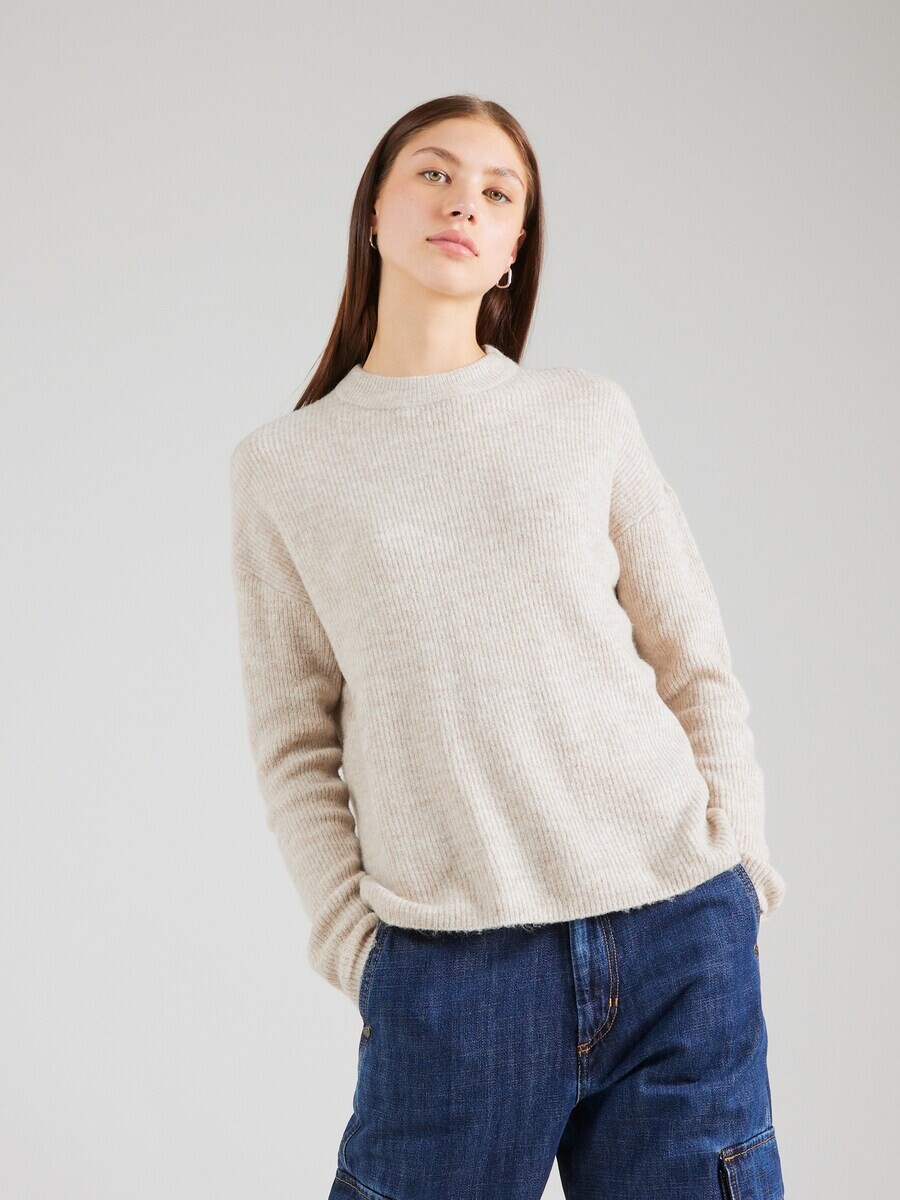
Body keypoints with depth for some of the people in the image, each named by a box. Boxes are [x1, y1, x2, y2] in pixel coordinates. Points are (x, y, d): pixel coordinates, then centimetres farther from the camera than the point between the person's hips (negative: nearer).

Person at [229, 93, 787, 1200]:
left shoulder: (590, 417, 9)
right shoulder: (283, 465, 7)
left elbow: (696, 665, 10)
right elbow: (294, 745, 7)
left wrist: (735, 855, 0)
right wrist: (354, 942, -2)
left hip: (681, 940, 1)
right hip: (448, 971, -1)